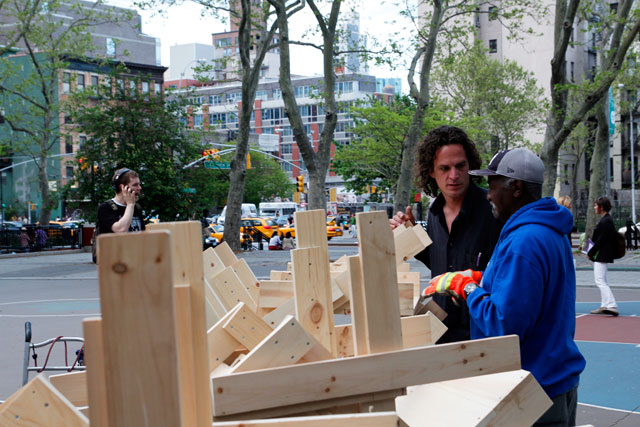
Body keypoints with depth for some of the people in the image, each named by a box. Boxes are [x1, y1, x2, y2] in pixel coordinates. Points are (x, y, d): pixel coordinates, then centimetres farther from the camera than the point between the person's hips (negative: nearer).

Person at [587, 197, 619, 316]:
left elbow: (601, 240, -20)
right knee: (603, 281, 14)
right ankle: (605, 306, 19)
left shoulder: (606, 221, -17)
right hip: (603, 256, 11)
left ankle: (611, 305, -17)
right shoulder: (606, 219, 14)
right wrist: (592, 252, 13)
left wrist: (590, 253, -12)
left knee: (600, 281, -12)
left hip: (602, 256, -11)